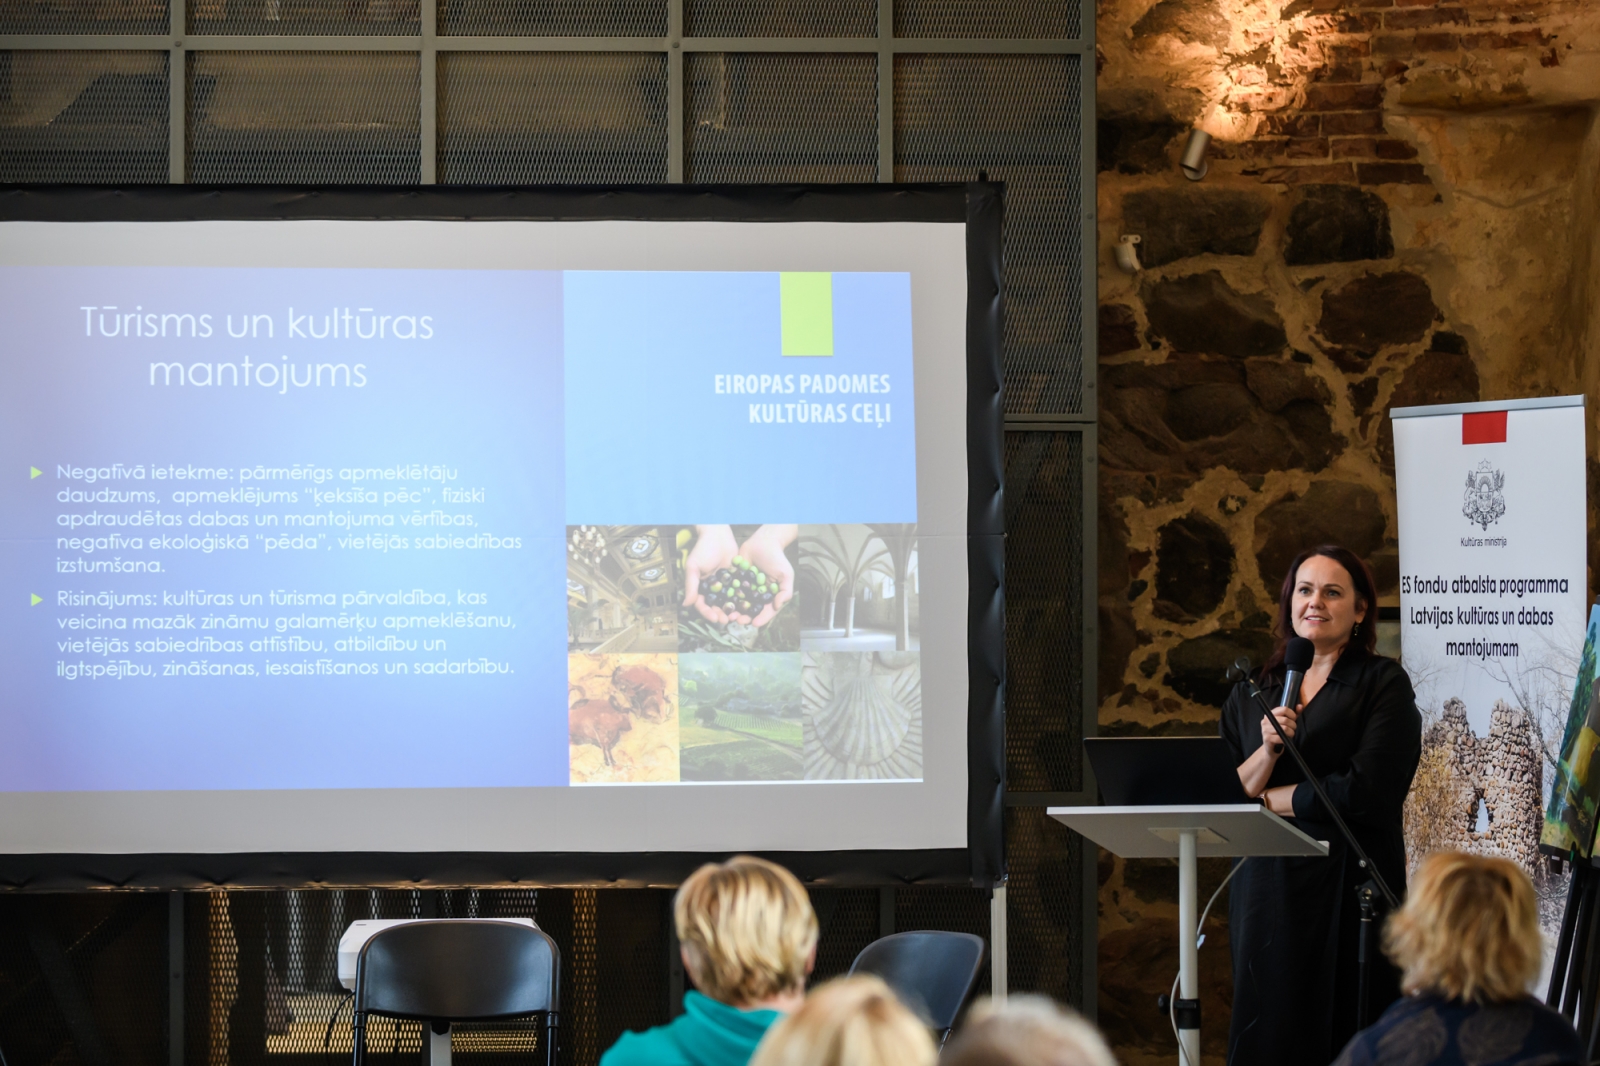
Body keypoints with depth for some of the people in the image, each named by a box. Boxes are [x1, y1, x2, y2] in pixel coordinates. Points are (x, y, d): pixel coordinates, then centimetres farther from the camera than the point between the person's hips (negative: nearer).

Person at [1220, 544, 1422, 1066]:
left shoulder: (1384, 684, 0)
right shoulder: (1251, 692, 15)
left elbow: (1366, 792, -12)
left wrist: (1268, 798, -2)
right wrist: (1267, 751, -11)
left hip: (1347, 886, -4)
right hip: (1264, 888, 4)